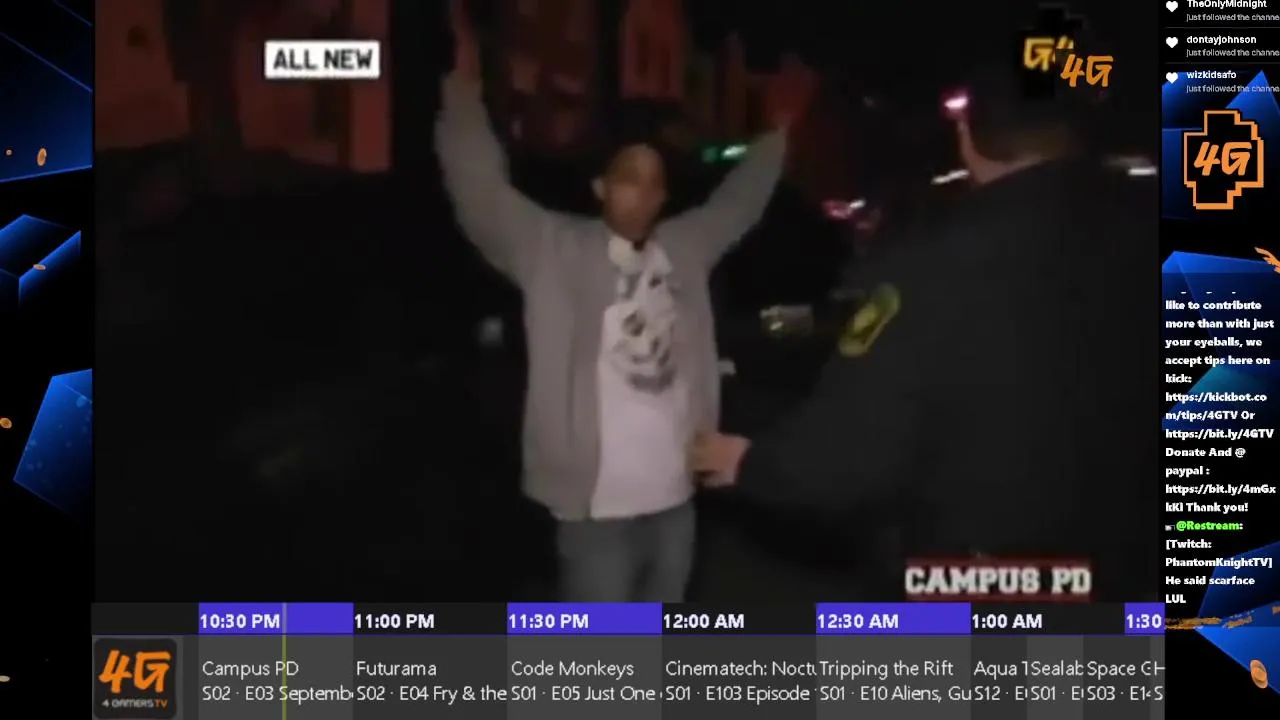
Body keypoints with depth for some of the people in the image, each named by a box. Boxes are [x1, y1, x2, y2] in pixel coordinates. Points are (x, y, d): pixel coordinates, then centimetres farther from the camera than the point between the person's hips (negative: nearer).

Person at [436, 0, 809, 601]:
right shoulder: (555, 250, -7)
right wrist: (465, 88, -26)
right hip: (597, 508, -6)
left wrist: (777, 130, 25)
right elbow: (482, 196, -17)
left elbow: (738, 202, 26)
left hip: (674, 499, 6)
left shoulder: (685, 249, 9)